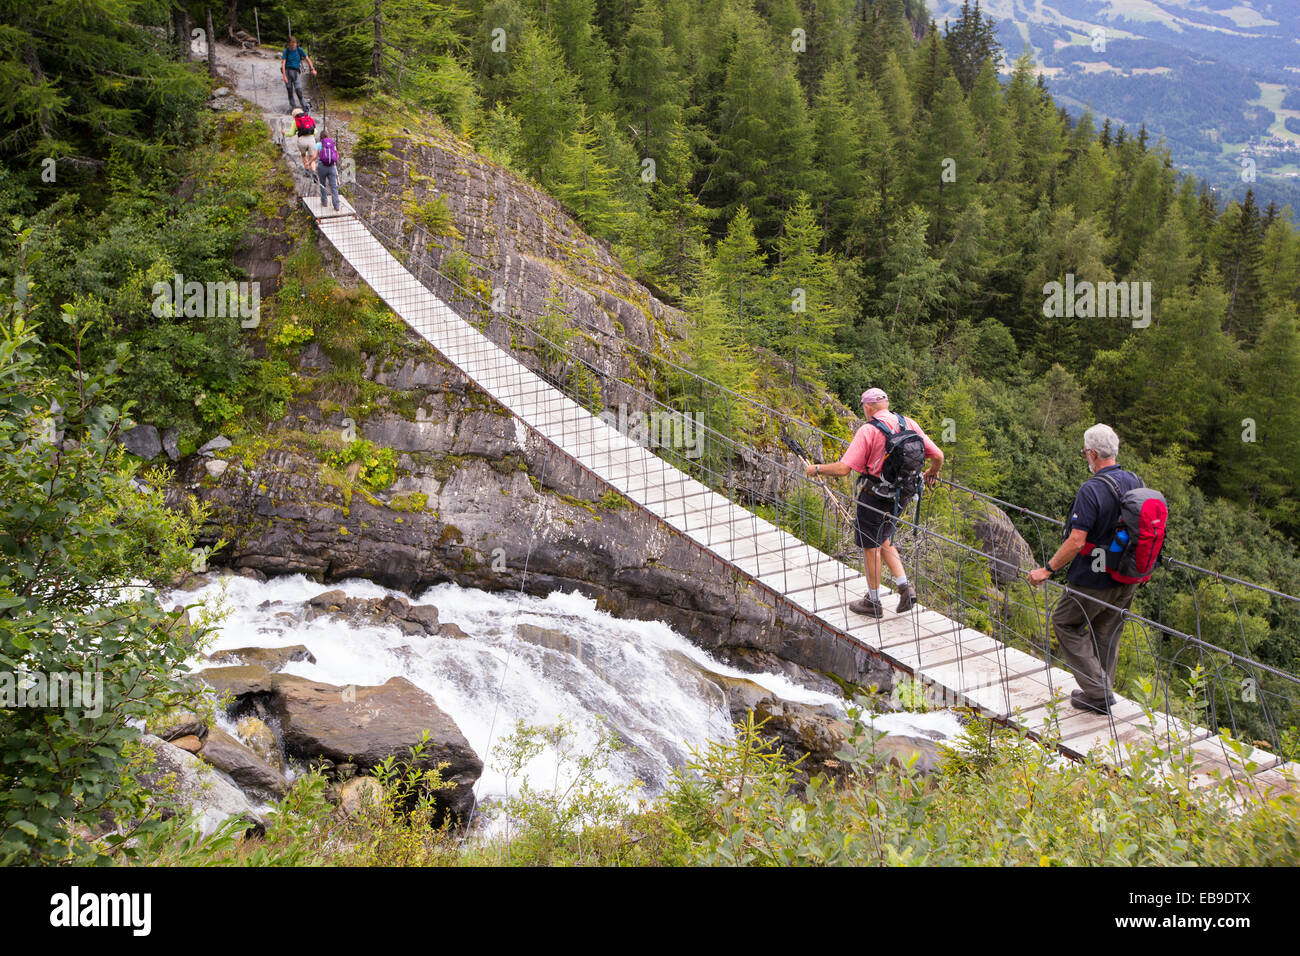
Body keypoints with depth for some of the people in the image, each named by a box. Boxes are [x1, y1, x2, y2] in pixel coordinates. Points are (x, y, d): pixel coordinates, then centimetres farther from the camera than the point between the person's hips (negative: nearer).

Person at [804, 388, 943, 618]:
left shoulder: (868, 430, -18)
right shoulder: (908, 424, 0)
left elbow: (843, 468, -22)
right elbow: (938, 456, 2)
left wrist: (816, 469, -6)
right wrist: (932, 473, 24)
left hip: (874, 496, -7)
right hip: (898, 496, 7)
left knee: (870, 546, 8)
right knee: (884, 541, 25)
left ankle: (873, 603, 19)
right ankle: (905, 587, 14)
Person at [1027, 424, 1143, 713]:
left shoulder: (1092, 489, -23)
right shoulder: (1135, 483, 1)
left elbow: (1076, 541, -26)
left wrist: (1047, 569, -16)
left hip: (1093, 580, -7)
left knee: (1065, 624, 11)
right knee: (1107, 634, 20)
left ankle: (1097, 691, 7)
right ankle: (1103, 693, 30)